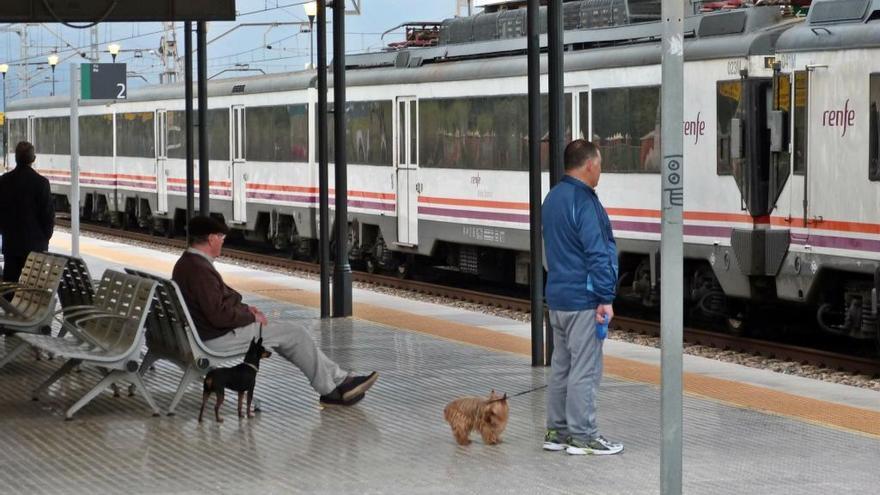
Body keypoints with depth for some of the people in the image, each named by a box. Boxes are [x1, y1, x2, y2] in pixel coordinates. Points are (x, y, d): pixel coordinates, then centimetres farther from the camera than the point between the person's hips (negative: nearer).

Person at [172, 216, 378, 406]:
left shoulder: (187, 263, 9)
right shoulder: (199, 270, -25)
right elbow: (219, 315, -27)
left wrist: (245, 309, 9)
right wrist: (251, 317, -12)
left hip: (211, 332, 11)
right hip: (219, 338, -11)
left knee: (293, 334, 15)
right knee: (295, 334, -3)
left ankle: (338, 380, 15)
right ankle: (330, 388, 10)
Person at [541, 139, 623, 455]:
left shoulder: (553, 198, 14)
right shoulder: (583, 202, -17)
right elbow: (597, 254, -20)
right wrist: (605, 298, -18)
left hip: (557, 296, 10)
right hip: (583, 300, -10)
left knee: (561, 366, 14)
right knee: (585, 370, -4)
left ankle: (556, 431, 19)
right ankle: (582, 436, -1)